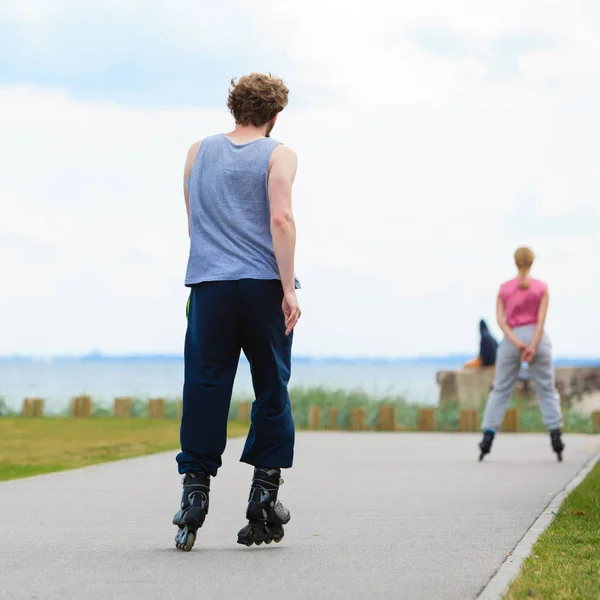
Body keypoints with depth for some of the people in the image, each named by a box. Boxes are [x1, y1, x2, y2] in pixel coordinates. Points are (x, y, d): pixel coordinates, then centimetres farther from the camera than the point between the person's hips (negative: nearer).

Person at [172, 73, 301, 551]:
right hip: (265, 287, -2)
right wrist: (289, 288, -12)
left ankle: (195, 492, -6)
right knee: (272, 392, 8)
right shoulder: (278, 155, 2)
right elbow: (280, 219, -12)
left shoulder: (199, 153, 15)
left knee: (203, 391, 2)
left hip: (208, 286, 3)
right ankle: (263, 497, 8)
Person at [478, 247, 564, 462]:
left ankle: (487, 439, -1)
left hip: (511, 340, 1)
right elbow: (541, 319, -10)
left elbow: (500, 319, -5)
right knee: (547, 389, 7)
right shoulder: (541, 287, -1)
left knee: (500, 390, 7)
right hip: (537, 338, -1)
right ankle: (555, 435, -3)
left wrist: (516, 343, -13)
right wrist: (532, 346, -16)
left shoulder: (504, 288, 4)